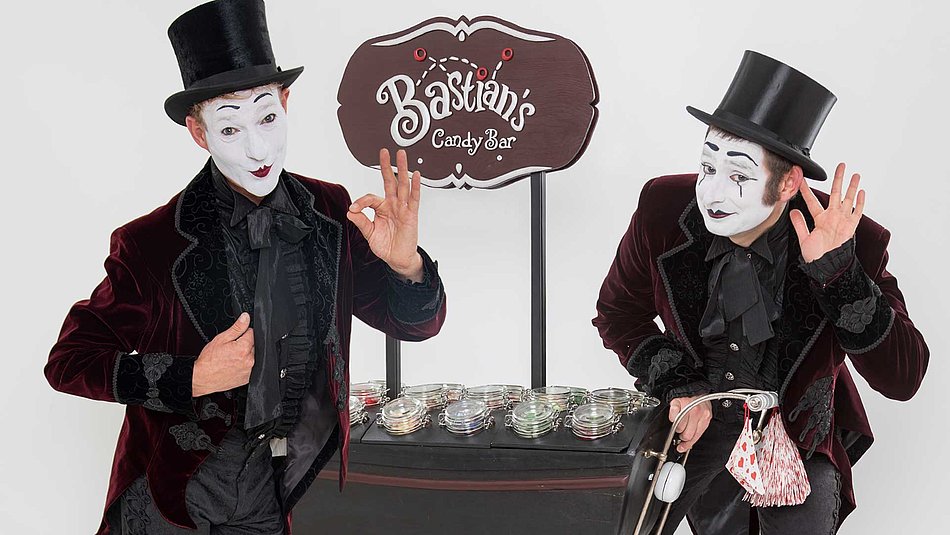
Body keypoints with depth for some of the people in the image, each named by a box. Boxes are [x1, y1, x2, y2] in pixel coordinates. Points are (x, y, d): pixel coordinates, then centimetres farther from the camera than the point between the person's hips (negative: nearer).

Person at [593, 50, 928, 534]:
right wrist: (681, 387, -15)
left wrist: (837, 272, -36)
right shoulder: (662, 210, -19)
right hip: (697, 417, 1)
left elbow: (902, 379, -24)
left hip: (799, 431, -1)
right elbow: (618, 316, -1)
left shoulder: (852, 243, -23)